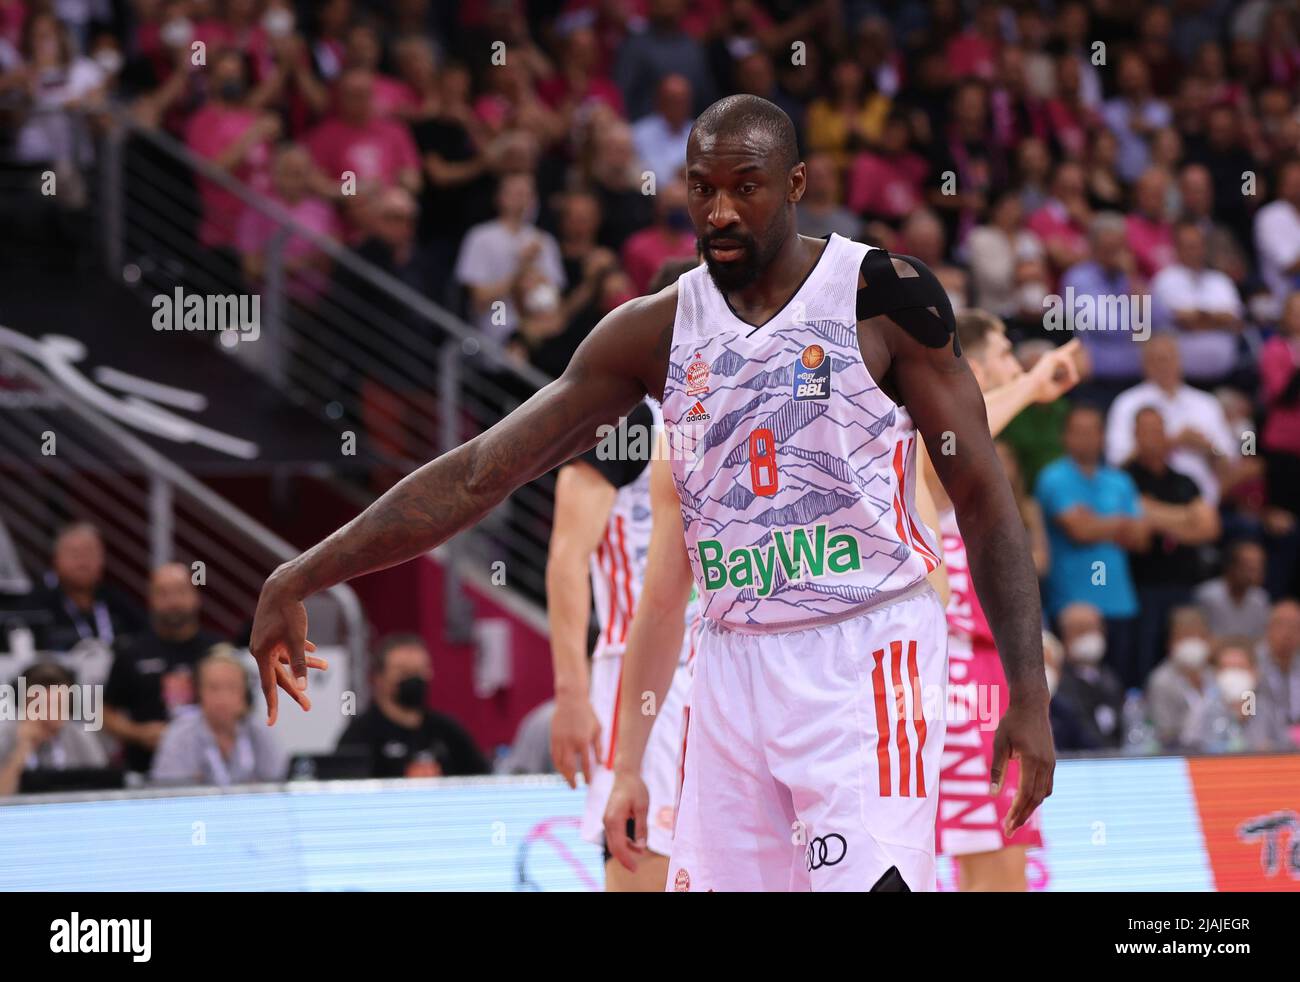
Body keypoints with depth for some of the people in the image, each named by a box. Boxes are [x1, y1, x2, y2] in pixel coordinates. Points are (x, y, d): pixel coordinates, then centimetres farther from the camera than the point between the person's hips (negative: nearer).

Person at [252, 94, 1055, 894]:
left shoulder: (886, 295, -4)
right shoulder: (658, 332, 7)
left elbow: (984, 497, -3)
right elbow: (482, 471, 8)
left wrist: (1029, 695, -10)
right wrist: (302, 581, 3)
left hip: (867, 657, -5)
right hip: (734, 670, 5)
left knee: (870, 879, -19)